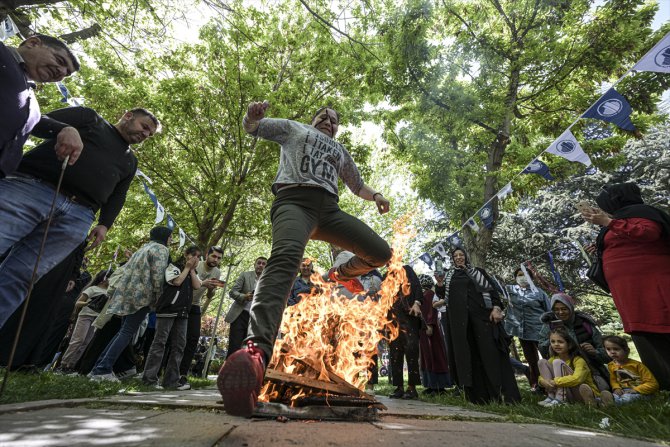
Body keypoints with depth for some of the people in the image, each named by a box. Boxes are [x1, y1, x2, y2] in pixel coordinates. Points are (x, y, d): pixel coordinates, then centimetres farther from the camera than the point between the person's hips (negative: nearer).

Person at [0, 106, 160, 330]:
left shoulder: (130, 161, 29)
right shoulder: (90, 117, 19)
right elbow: (40, 122, 6)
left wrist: (104, 224, 9)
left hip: (77, 217, 3)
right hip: (32, 188, -3)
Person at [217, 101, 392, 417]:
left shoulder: (340, 152, 39)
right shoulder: (294, 128, 29)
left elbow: (357, 185, 41)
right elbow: (253, 126, 21)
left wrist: (375, 195, 16)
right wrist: (252, 115, -5)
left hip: (329, 208, 5)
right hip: (294, 199, -5)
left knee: (381, 253, -6)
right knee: (285, 259, -36)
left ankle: (342, 273, 22)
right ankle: (258, 349, -51)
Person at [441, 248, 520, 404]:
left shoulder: (478, 271, 15)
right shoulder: (449, 276, 19)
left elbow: (491, 289, 5)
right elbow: (443, 296, 18)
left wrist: (496, 308, -9)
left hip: (481, 313, -1)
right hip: (459, 318, 2)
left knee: (490, 351, -7)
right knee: (466, 353, -1)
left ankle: (503, 394, -4)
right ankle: (477, 395, 3)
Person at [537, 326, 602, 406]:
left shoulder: (578, 360, -17)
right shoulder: (553, 359, 2)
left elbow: (577, 379, -36)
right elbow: (542, 375, 3)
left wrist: (555, 382, -32)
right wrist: (543, 381, -21)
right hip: (568, 394, 6)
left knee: (557, 362, -23)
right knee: (542, 362, -8)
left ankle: (560, 400, -27)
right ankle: (551, 397, -16)